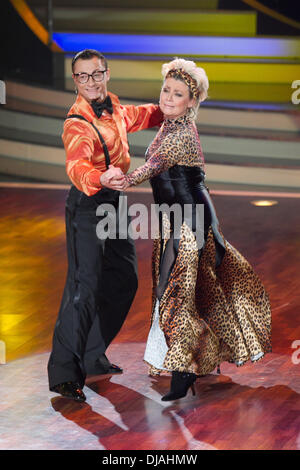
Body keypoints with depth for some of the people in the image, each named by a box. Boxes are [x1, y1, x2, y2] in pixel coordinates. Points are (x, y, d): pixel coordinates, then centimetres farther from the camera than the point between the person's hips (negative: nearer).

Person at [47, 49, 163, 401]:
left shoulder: (113, 107, 5)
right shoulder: (78, 123, -22)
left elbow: (137, 116, 29)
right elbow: (76, 165, -41)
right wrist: (99, 179, -61)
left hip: (115, 201, 9)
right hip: (87, 204, -9)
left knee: (124, 282, 14)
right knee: (84, 285, -17)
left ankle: (91, 356, 25)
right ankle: (64, 373, -18)